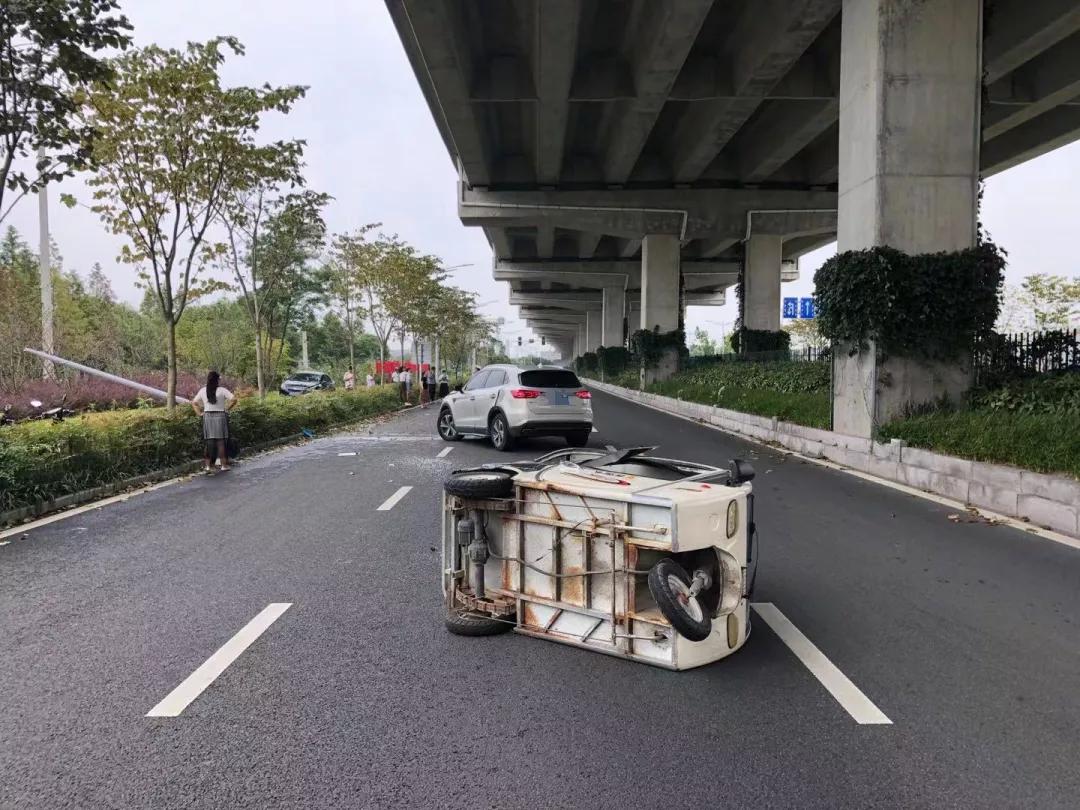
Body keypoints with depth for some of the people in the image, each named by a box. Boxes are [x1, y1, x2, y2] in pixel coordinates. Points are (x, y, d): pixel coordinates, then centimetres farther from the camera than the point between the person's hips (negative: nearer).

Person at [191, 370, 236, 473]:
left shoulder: (203, 390, 5)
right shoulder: (222, 390, -7)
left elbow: (193, 403, 9)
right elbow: (234, 399, -15)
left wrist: (200, 413, 9)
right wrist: (227, 409, -4)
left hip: (207, 417, 3)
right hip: (220, 416, -3)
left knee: (207, 442, 7)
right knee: (221, 442, 2)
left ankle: (207, 466, 7)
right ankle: (224, 465, 6)